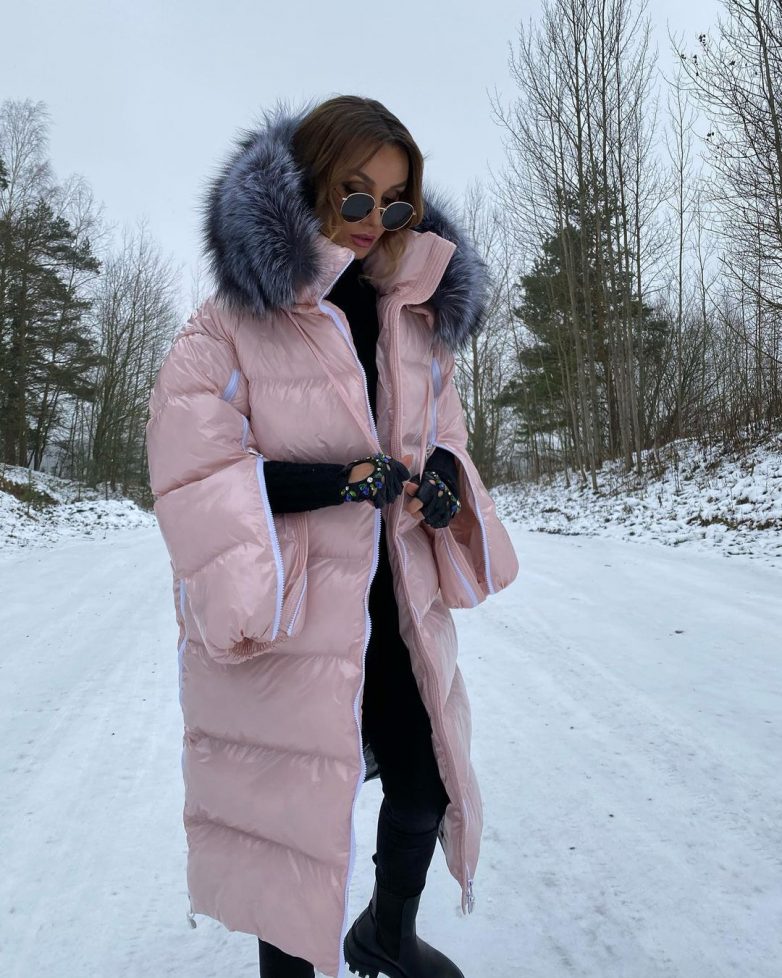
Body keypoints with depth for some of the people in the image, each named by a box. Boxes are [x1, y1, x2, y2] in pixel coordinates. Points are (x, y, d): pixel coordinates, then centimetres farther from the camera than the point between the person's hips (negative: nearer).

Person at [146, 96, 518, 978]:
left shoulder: (416, 316, 7)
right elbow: (191, 469, -16)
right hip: (283, 621, -5)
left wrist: (442, 475, -8)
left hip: (393, 608, 6)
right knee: (292, 810, 9)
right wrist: (340, 480, -26)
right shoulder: (234, 319, -11)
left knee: (425, 788, 18)